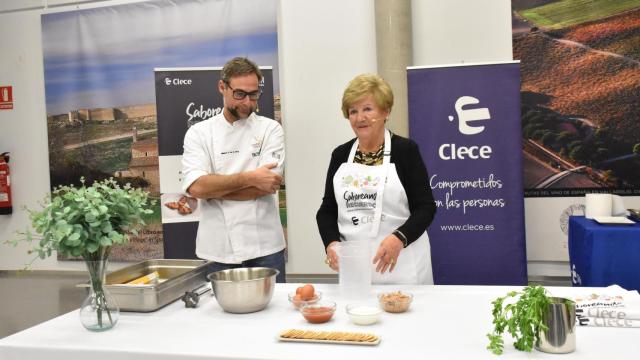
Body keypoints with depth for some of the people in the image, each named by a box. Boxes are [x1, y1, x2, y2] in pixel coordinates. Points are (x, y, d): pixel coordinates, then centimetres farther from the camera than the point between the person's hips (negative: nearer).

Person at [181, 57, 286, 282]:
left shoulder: (270, 129, 2)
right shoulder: (199, 133, 4)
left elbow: (268, 184, -12)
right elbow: (195, 186, -12)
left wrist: (213, 189, -11)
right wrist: (249, 178, -17)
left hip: (264, 247, 0)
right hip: (217, 249, 1)